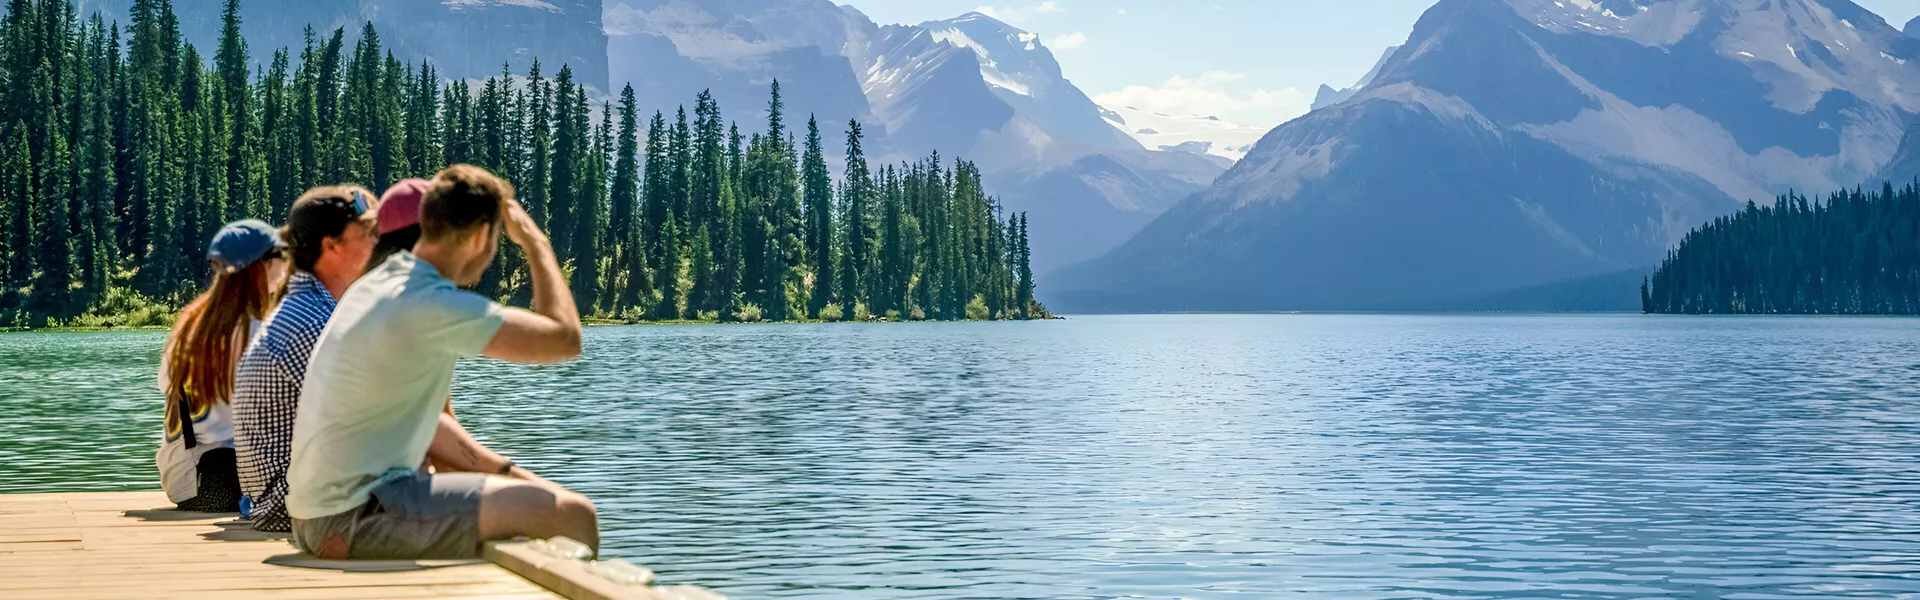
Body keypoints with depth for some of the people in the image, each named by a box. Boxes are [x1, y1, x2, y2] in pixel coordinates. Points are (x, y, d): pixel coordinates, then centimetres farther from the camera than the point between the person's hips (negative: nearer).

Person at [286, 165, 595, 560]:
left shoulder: (376, 286, 14)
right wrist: (535, 243, -2)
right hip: (356, 517, -10)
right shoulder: (434, 305, -17)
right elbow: (565, 340, -14)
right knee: (572, 515, -14)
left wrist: (506, 470, 24)